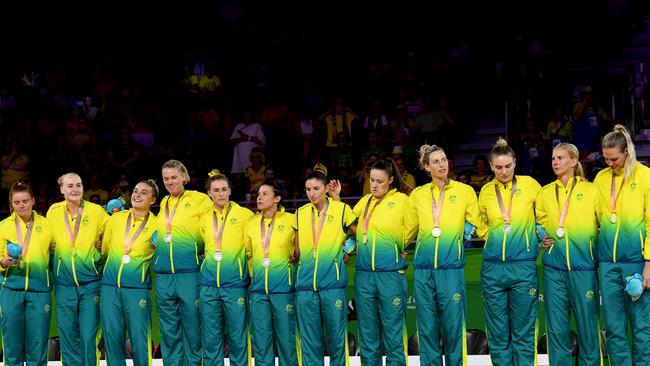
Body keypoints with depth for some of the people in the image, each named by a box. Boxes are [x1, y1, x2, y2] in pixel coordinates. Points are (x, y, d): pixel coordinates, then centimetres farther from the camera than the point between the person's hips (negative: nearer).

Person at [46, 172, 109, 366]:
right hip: (64, 284, 2)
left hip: (90, 284, -2)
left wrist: (100, 248, -3)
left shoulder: (97, 211, -4)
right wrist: (54, 268, 11)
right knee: (67, 334, 5)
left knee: (89, 335, -4)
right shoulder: (53, 212, 2)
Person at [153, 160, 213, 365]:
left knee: (192, 329, 0)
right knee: (169, 332, 8)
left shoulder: (199, 200, 0)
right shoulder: (163, 203, 17)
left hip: (190, 273, -5)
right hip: (163, 276, 5)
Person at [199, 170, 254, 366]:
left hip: (235, 285, -3)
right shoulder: (204, 218, 10)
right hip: (209, 285, 3)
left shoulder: (244, 215, -1)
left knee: (238, 338, 0)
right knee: (210, 338, 5)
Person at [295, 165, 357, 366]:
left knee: (337, 339, 0)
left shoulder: (341, 209, 1)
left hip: (333, 283, -3)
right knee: (309, 341, 4)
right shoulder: (300, 213, 10)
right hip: (305, 285, 3)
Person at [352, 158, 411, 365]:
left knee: (393, 333, 0)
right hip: (363, 274, 5)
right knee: (367, 334, 9)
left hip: (390, 274, -5)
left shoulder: (402, 200, 0)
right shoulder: (365, 201, 15)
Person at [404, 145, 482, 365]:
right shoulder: (417, 195, 10)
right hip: (423, 270, 2)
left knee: (453, 328, -1)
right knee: (427, 329, 5)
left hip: (451, 270, -2)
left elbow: (476, 225, 12)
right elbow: (407, 231, 17)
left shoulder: (465, 192, 4)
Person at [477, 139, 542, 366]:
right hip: (493, 268, 2)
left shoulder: (529, 185, 1)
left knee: (523, 332, 3)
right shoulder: (486, 191, 6)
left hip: (523, 267, -2)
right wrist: (495, 236, 9)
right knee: (497, 332, 6)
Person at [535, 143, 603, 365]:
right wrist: (543, 238, 5)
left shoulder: (591, 191, 3)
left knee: (587, 325, 0)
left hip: (583, 266, -2)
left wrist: (595, 247, -2)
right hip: (554, 267, 2)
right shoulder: (545, 193, 10)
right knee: (556, 328, 3)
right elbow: (540, 224, 22)